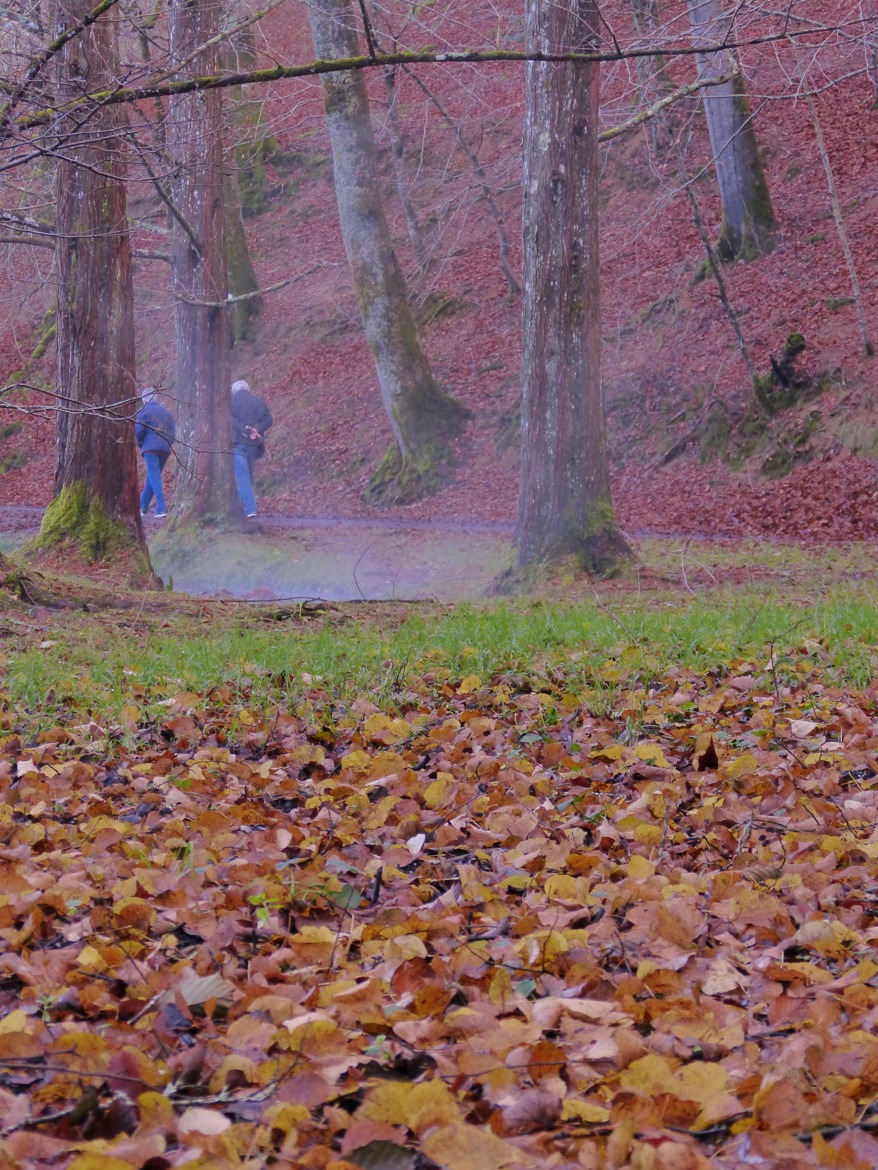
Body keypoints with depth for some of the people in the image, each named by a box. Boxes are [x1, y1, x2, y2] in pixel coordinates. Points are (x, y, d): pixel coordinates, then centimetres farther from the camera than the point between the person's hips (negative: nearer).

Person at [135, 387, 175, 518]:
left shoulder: (144, 411, 0)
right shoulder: (167, 412, 17)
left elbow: (138, 430, -9)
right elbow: (173, 433, 11)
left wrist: (139, 443, 8)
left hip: (150, 448, -5)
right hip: (165, 449, 5)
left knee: (154, 478, -9)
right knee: (151, 478, 15)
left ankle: (161, 508, -21)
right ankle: (142, 507, 21)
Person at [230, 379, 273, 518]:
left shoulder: (231, 400, 1)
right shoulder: (259, 401, 12)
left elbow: (230, 419, -14)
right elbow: (268, 420, 1)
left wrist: (245, 429, -17)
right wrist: (255, 430, -9)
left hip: (238, 443, -4)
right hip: (254, 443, 4)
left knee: (242, 476, -7)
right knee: (248, 475, 16)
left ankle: (250, 508, -18)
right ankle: (246, 505, 21)